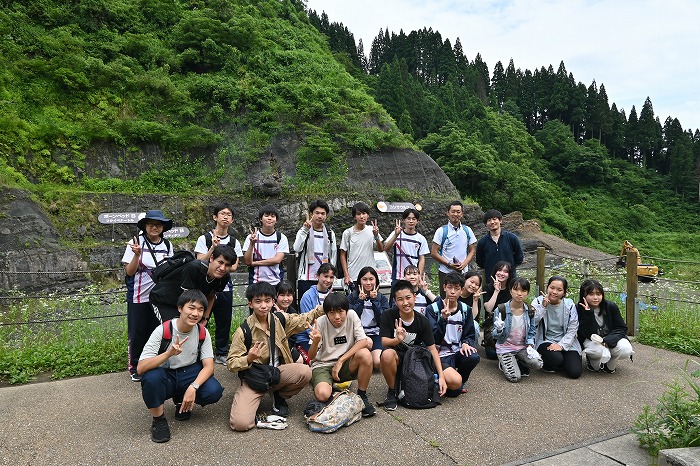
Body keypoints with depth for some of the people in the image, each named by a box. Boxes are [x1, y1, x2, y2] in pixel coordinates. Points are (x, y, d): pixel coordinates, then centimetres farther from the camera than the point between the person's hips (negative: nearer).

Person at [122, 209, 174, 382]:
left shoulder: (167, 245, 3)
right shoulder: (136, 242, -9)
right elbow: (129, 271, -12)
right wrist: (137, 254, -26)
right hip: (139, 297, -3)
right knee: (137, 334, 7)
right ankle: (135, 367, 25)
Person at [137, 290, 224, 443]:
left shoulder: (203, 332, -10)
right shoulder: (163, 330, -20)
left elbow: (208, 366, -13)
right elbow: (141, 368, -26)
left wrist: (193, 387, -31)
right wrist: (169, 353, -43)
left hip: (190, 375, 3)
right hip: (165, 376, -2)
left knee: (214, 391, -26)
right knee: (151, 377, -37)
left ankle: (181, 401, 8)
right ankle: (158, 419, -8)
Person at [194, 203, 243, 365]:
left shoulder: (234, 242, 7)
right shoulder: (204, 239, -2)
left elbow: (234, 266, 1)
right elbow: (200, 262, -10)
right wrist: (213, 247, -20)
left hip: (225, 287, 3)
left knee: (224, 321, 10)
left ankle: (222, 354, 23)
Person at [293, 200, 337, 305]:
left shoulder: (330, 233, 11)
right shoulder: (304, 231, 1)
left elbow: (333, 255, 15)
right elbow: (297, 248, -18)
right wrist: (305, 229, -26)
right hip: (306, 278, -2)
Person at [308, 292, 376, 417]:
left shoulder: (351, 315, -11)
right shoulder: (321, 322, -15)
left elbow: (363, 341, -19)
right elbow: (311, 357, -15)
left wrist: (340, 361, -23)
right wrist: (316, 342, -38)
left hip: (345, 365, 2)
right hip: (322, 366, -2)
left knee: (365, 354, -29)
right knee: (322, 394, -33)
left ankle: (362, 396, -7)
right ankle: (333, 390, 7)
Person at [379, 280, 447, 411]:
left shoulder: (422, 321, -9)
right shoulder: (388, 316, -14)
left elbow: (432, 348, -9)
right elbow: (384, 342, -19)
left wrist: (441, 377, -17)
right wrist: (398, 339, -42)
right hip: (397, 357, -3)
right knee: (387, 354, -41)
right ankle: (391, 391, -11)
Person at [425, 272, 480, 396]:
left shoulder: (466, 310, 5)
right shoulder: (432, 309, -8)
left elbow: (470, 335, 10)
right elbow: (434, 340, -15)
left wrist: (466, 344, -14)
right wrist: (443, 319, -30)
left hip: (457, 352, 4)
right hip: (440, 355, -4)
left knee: (474, 357, -30)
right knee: (454, 382, -30)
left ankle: (460, 382, 1)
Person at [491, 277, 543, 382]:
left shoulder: (530, 311, -4)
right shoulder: (501, 310, -15)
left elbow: (531, 332, 8)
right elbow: (495, 336, -10)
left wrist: (530, 346, -11)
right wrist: (499, 330, -33)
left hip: (522, 347, 3)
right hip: (505, 348, -3)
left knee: (537, 363, -25)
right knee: (515, 377, -19)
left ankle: (516, 363, 6)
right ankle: (504, 363, 14)